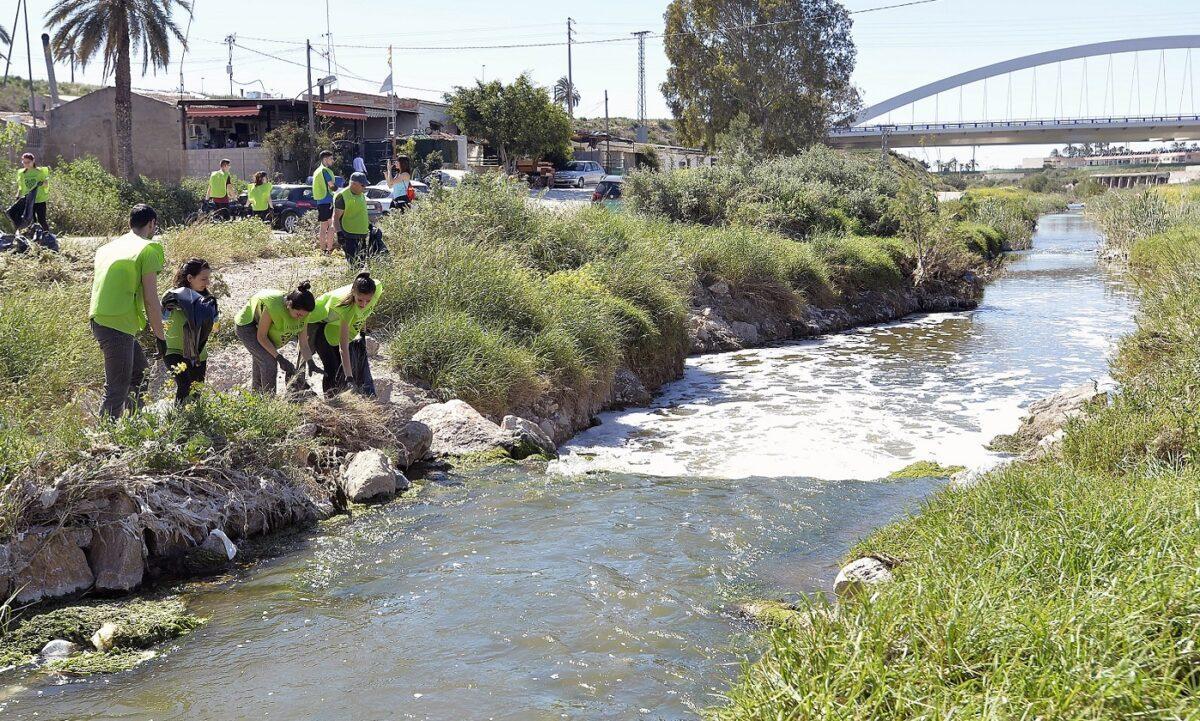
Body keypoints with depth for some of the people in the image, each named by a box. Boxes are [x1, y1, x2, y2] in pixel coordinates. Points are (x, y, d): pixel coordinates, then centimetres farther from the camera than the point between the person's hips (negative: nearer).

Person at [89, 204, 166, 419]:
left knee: (139, 369, 24)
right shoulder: (149, 249, -6)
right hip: (118, 325, -9)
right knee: (117, 389, -5)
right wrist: (160, 337, -4)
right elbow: (150, 299, -11)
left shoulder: (108, 246, 18)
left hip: (99, 320, 9)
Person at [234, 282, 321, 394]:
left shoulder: (303, 314, -21)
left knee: (260, 363, 18)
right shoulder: (273, 307, -40)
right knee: (269, 362, -21)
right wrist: (280, 358, -31)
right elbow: (261, 337, -28)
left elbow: (304, 345, -13)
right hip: (246, 326, -7)